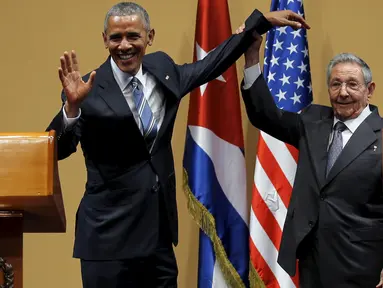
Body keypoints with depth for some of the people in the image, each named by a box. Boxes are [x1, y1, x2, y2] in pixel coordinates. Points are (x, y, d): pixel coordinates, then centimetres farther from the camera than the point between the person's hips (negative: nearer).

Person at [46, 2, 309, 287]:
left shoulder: (162, 69, 6)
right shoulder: (91, 90, -10)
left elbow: (211, 64, 22)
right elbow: (57, 150, -17)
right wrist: (72, 105, -35)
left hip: (159, 231, 5)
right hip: (110, 235, -5)